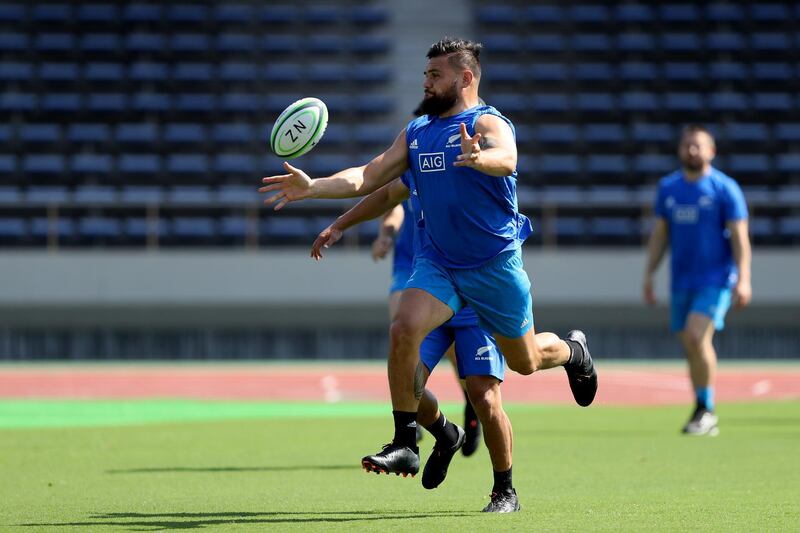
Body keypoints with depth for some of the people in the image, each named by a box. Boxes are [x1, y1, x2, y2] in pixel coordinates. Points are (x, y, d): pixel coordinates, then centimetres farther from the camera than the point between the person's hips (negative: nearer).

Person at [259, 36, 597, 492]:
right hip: (438, 262, 5)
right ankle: (405, 444, -19)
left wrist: (480, 158, -59)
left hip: (495, 263, -5)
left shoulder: (488, 123, -13)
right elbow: (367, 178, 8)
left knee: (525, 362, 10)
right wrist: (312, 188, -8)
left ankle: (573, 351, 47)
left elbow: (506, 159, -35)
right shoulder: (416, 132, 9)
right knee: (405, 329, -23)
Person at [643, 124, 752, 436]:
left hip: (715, 278, -5)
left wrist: (743, 279, -15)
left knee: (696, 336, -22)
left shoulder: (725, 189, -5)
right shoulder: (668, 188, 10)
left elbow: (739, 237, -7)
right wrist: (649, 275, 12)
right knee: (692, 348, 7)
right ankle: (705, 418, 17)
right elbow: (660, 234, 17)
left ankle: (706, 409, -11)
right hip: (681, 280, 5)